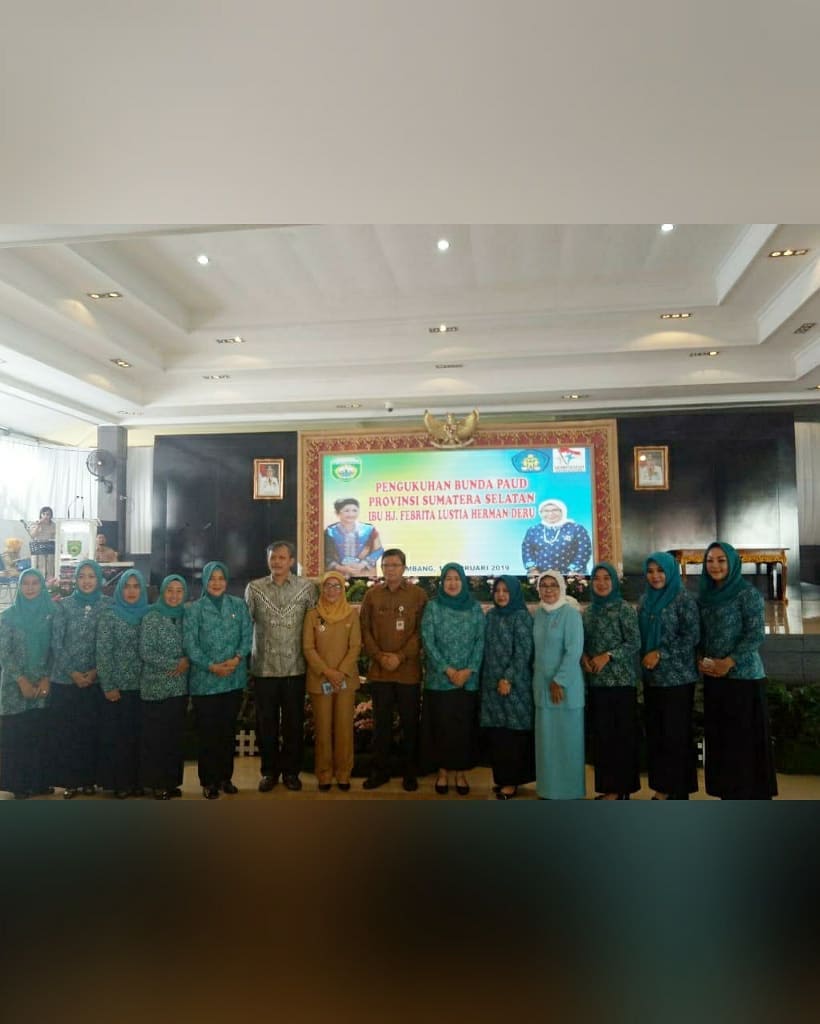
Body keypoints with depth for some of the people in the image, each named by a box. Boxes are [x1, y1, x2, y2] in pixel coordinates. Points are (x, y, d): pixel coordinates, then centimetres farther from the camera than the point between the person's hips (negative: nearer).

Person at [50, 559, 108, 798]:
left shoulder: (109, 605, 0)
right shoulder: (63, 605, 1)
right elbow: (56, 643, -1)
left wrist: (95, 671, -8)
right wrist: (72, 672, -8)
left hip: (96, 680, 0)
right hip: (65, 679, 0)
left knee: (92, 730, 5)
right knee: (65, 731, 4)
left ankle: (88, 779, 17)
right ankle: (69, 781, 15)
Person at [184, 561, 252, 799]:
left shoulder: (239, 605, 5)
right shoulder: (194, 609, -2)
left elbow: (247, 636, 2)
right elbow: (189, 644, -8)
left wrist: (237, 658, -15)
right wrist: (211, 666, -17)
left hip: (234, 679, 2)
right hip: (205, 681, -2)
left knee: (229, 731, 11)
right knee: (208, 733, 4)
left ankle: (225, 777, 25)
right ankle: (209, 781, 18)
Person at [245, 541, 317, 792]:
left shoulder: (307, 587, 0)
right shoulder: (254, 588, 2)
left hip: (295, 667, 0)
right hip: (263, 667, 1)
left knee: (294, 722, 7)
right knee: (266, 722, 8)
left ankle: (291, 770, 23)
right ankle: (269, 770, 23)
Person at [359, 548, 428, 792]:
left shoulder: (418, 594, -1)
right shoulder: (372, 594, 6)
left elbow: (421, 631, -4)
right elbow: (365, 629, 4)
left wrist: (401, 657, -13)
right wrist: (379, 656, -9)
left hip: (409, 670, -2)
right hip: (379, 670, 2)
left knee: (410, 723, 6)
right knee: (381, 723, 10)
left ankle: (410, 772, 19)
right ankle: (379, 770, 22)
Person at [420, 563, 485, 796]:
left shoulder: (474, 607, 4)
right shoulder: (433, 607, 0)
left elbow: (480, 641, 1)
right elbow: (427, 641, -5)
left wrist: (469, 670, -11)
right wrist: (447, 669, -13)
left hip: (468, 679, 1)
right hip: (439, 679, -1)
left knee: (464, 727, 4)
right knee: (440, 726, 4)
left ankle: (461, 774, 16)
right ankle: (442, 772, 17)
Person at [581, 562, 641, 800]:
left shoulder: (624, 609, -5)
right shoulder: (588, 611, 10)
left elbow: (635, 642, -9)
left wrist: (608, 656, -16)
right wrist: (584, 658, -6)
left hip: (621, 680, -5)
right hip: (597, 681, 5)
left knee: (623, 733, 0)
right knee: (601, 733, 8)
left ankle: (621, 787, 9)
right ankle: (608, 786, 17)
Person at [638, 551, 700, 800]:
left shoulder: (683, 598, -8)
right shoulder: (645, 600, 10)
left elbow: (692, 636, -13)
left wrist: (660, 654, -15)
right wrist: (644, 658, 2)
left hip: (677, 677, -6)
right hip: (651, 677, 6)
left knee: (676, 733, 0)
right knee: (654, 733, 9)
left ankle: (678, 790, 10)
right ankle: (661, 787, 18)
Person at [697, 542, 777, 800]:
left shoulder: (748, 594, -8)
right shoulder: (704, 596, 10)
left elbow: (755, 634, -13)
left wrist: (728, 662, -16)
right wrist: (701, 659, -2)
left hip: (744, 676, -6)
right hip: (713, 677, 6)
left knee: (745, 736, -2)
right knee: (719, 736, 9)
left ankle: (750, 795, 8)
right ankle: (729, 792, 20)